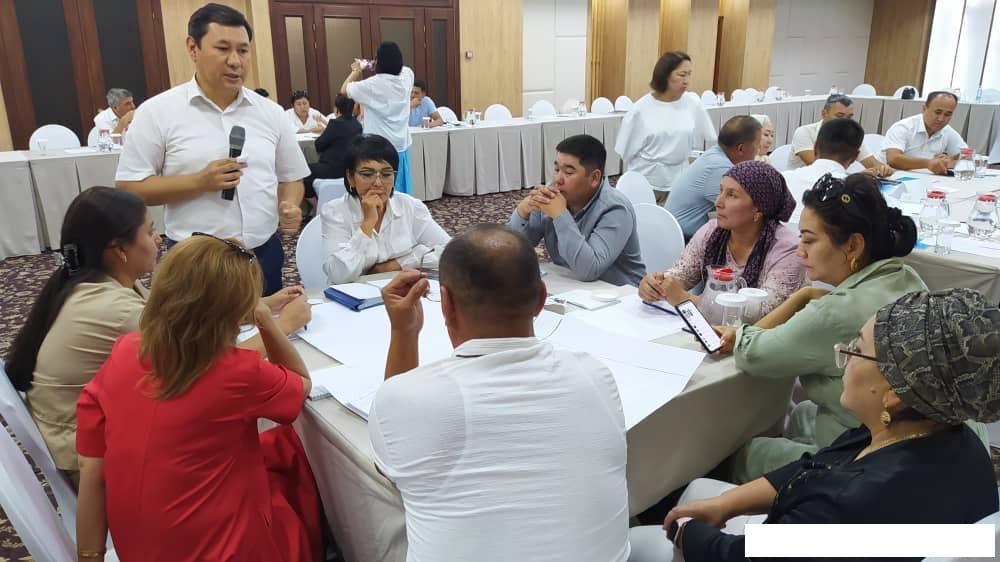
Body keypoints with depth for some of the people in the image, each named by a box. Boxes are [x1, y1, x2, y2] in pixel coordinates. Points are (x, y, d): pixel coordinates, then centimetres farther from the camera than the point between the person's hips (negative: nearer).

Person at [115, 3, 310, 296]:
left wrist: (290, 207, -8)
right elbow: (128, 187, -5)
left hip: (265, 255, 3)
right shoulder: (157, 112, -4)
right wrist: (200, 182, -17)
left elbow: (291, 177, 13)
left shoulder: (270, 112, 6)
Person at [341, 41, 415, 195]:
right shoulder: (407, 77, -2)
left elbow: (344, 90, 2)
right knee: (401, 191, 13)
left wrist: (356, 71, 15)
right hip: (401, 145, 5)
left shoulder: (373, 84, -15)